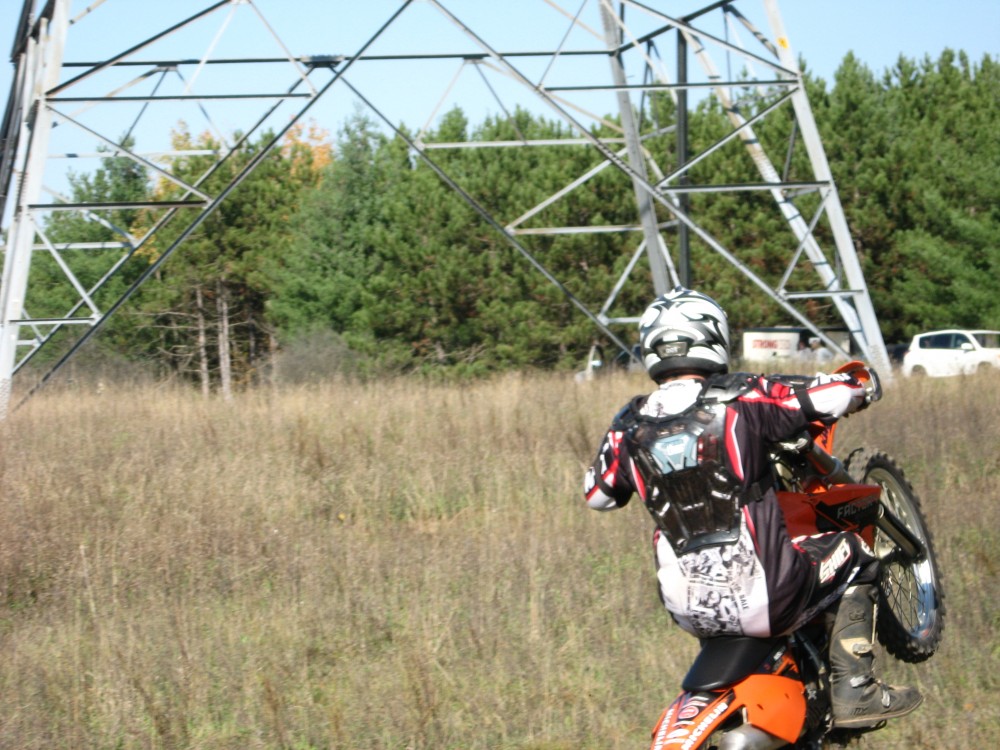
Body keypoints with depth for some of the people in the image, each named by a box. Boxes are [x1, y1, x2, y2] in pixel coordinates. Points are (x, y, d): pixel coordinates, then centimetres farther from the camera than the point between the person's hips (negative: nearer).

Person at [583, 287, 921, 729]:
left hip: (688, 609, 5)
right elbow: (840, 393, -9)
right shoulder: (740, 399, -10)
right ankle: (853, 691, 15)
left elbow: (597, 494, 18)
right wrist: (856, 385, 15)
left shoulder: (630, 427, 1)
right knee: (854, 557, 20)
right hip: (765, 599, -5)